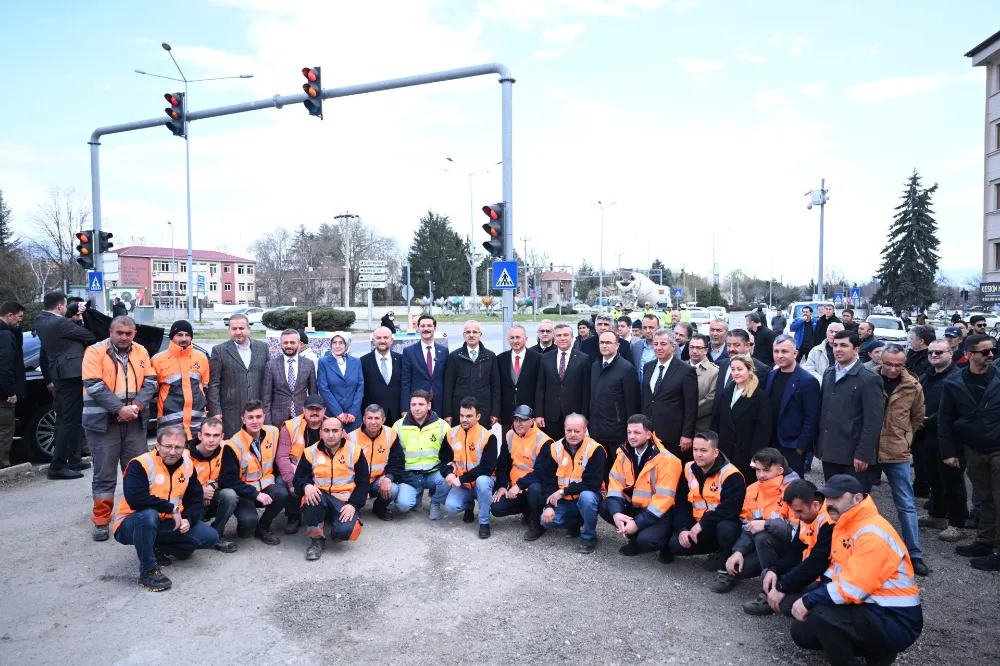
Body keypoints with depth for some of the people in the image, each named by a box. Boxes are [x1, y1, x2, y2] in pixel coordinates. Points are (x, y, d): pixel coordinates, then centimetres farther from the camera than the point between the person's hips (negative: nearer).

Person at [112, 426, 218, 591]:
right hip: (131, 525, -5)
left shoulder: (187, 465, -2)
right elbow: (136, 500, -34)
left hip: (166, 523, 6)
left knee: (210, 537, -8)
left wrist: (188, 519, -16)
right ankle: (148, 571, -21)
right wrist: (172, 508, -27)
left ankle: (158, 548, 10)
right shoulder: (140, 464, -20)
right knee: (149, 515, -41)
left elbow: (196, 499, 3)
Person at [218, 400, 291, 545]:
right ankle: (246, 527, 10)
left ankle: (262, 527, 0)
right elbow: (229, 480, -20)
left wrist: (274, 480, 3)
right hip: (244, 492, -4)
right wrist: (255, 494, -26)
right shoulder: (234, 445, -18)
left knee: (283, 494, -28)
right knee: (249, 521, -30)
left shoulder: (273, 432, -4)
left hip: (266, 485, 4)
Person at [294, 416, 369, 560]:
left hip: (345, 500, -1)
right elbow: (299, 478, 3)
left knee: (344, 531, -29)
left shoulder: (355, 450, 0)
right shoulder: (310, 452, 3)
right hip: (320, 497, 1)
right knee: (311, 497, -35)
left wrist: (353, 504, -14)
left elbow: (363, 482, 1)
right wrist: (306, 486, -22)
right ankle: (316, 539, -11)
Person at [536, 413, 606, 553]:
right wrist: (549, 505, -17)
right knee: (546, 521, -14)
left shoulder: (595, 449, -18)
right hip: (564, 500, 5)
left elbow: (594, 483, -24)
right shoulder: (555, 448, -5)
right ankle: (575, 523, 17)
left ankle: (589, 536, -10)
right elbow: (548, 480, -3)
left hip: (587, 497, -4)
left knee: (586, 497, -36)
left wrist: (563, 491, -23)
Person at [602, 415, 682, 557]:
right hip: (634, 507, 6)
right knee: (605, 507, -16)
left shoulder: (666, 459, -20)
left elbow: (663, 498, -23)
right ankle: (634, 537, 4)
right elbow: (616, 484, -4)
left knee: (645, 539, -32)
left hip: (658, 513, -6)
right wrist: (616, 513, -22)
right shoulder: (624, 454, -1)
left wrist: (637, 523, -25)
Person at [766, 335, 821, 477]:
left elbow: (812, 418, -12)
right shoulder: (771, 376, 8)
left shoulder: (807, 381, -11)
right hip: (770, 444, 6)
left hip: (793, 448, -5)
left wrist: (801, 446, -13)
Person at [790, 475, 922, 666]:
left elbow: (853, 589, -29)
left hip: (896, 622, -9)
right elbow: (837, 574, 13)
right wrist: (808, 599, -3)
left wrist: (808, 601, -21)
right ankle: (876, 650, 14)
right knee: (801, 631, 8)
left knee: (822, 614, -31)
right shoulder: (845, 526, 7)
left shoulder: (872, 534, -24)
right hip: (871, 610, 10)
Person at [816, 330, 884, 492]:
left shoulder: (869, 379, -10)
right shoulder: (828, 374, 11)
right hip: (829, 451, 6)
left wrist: (863, 454, -17)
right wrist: (818, 442, 10)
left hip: (853, 455, -6)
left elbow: (873, 421, -14)